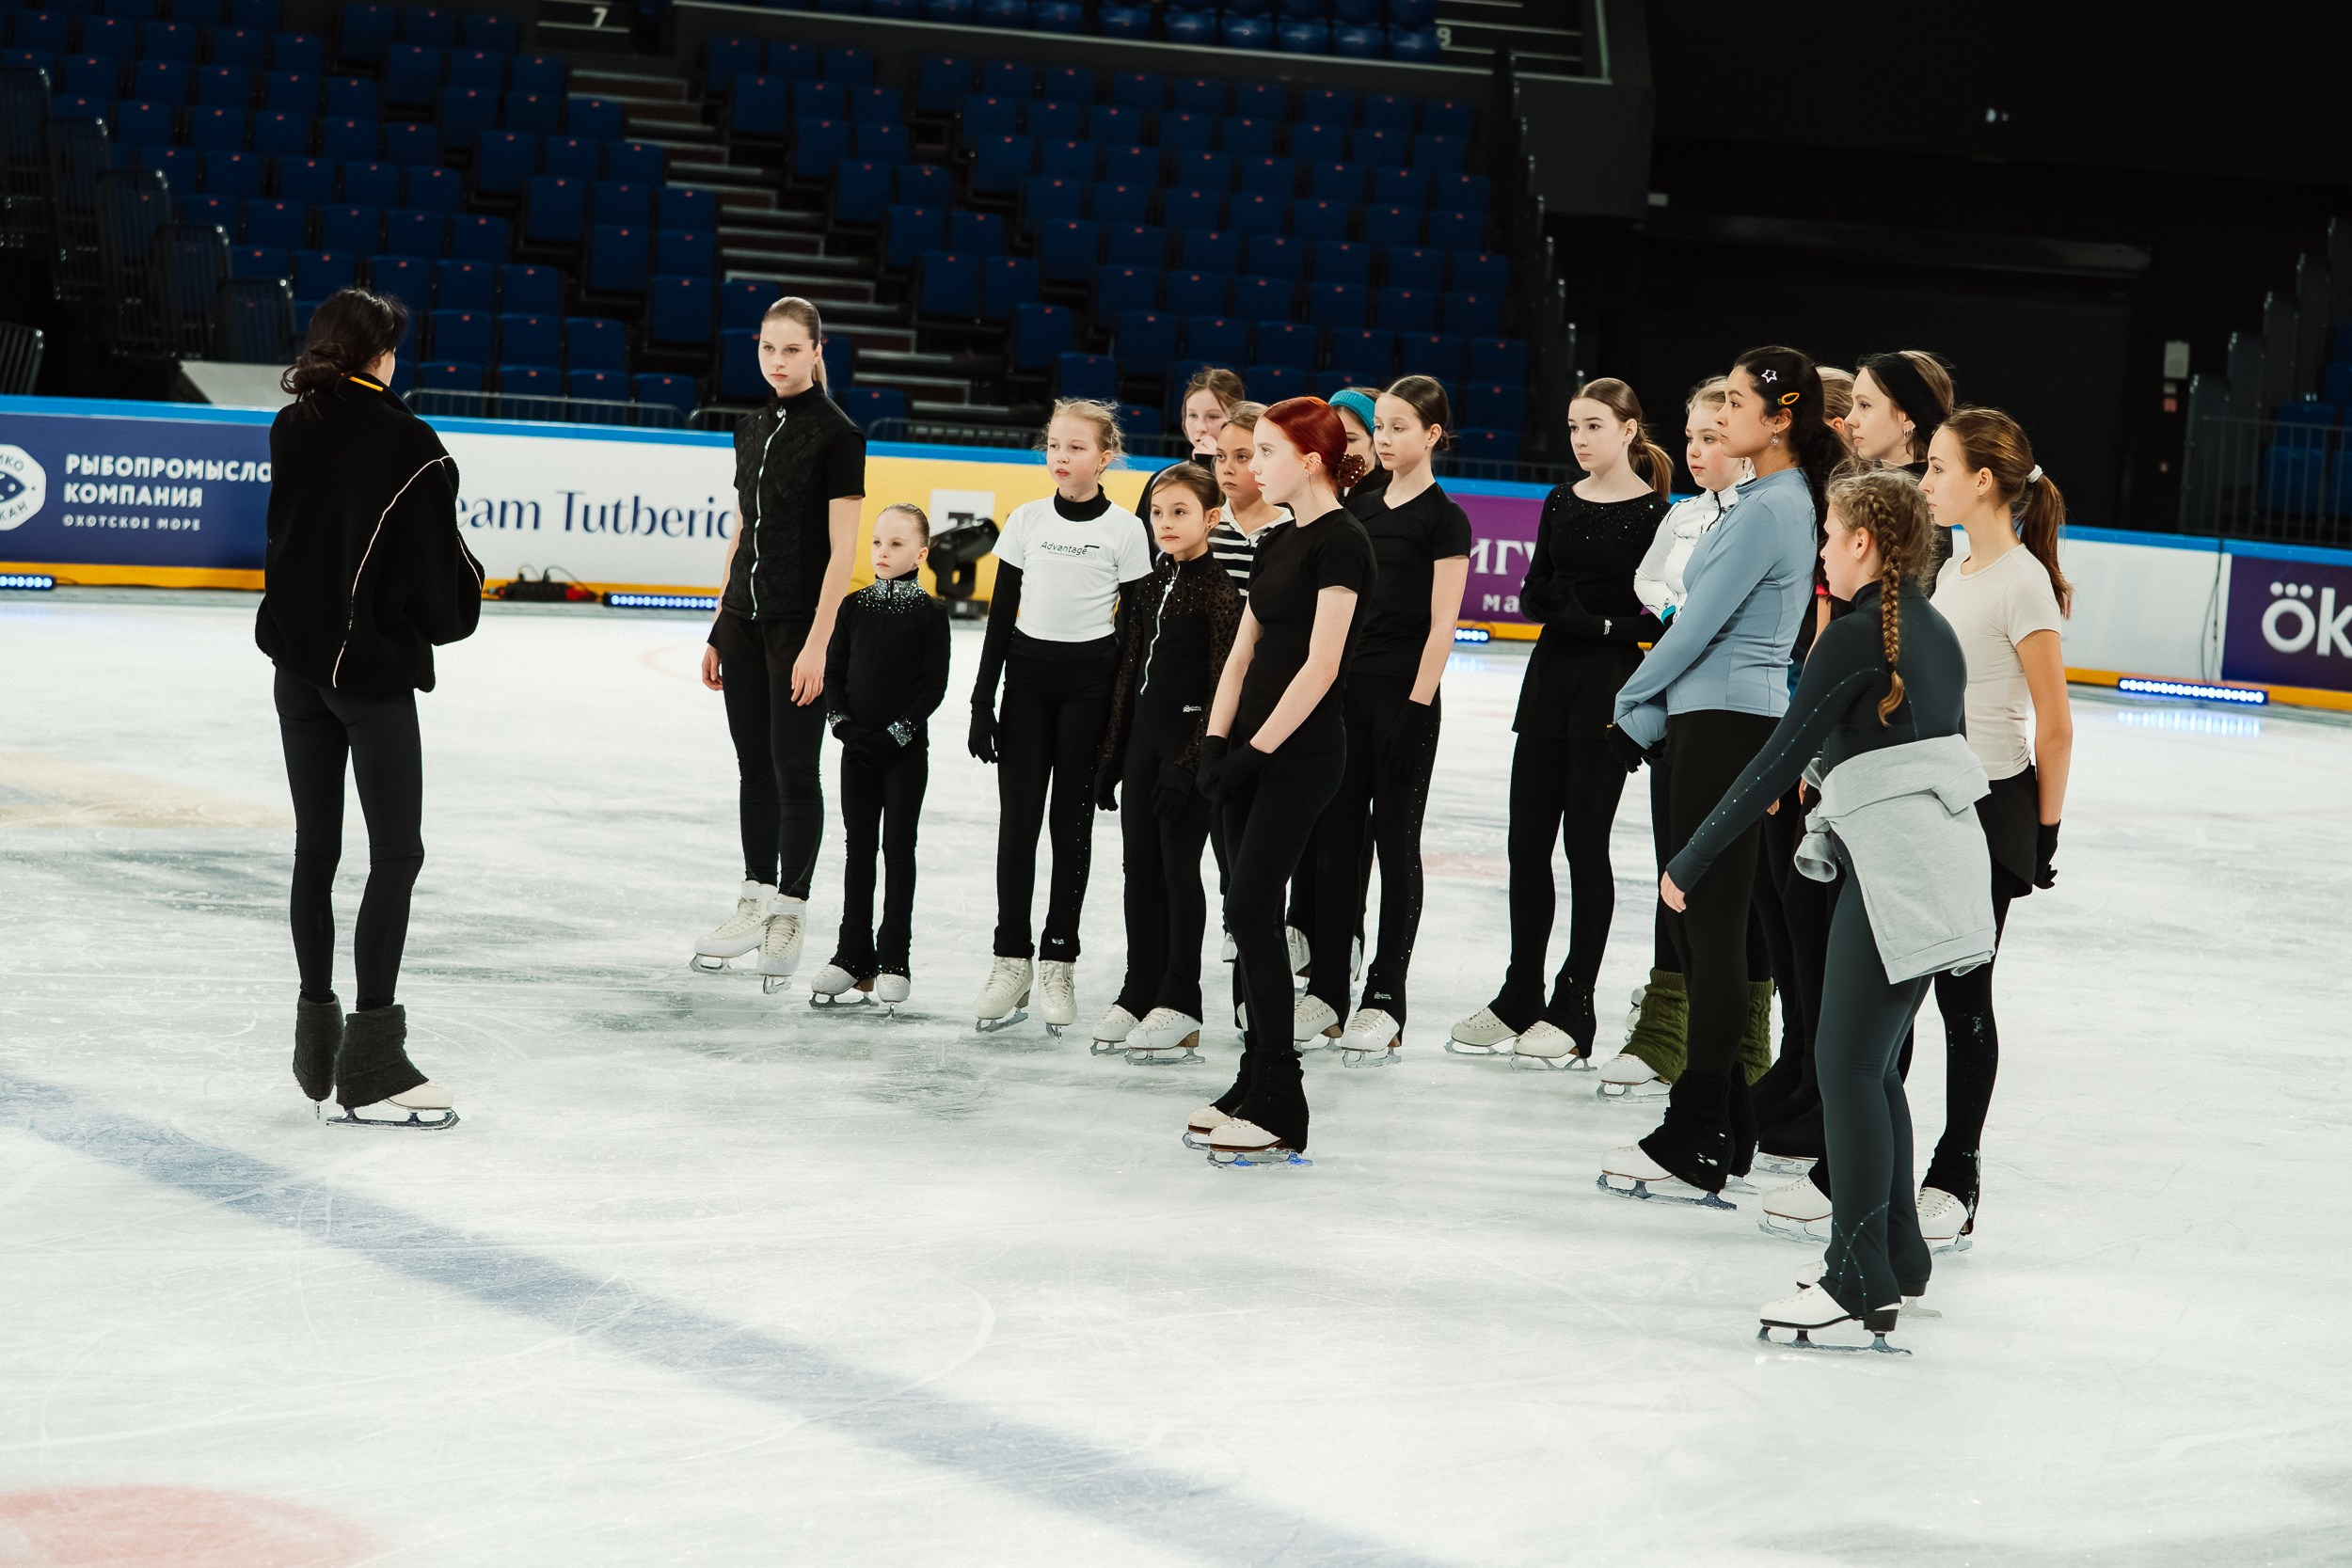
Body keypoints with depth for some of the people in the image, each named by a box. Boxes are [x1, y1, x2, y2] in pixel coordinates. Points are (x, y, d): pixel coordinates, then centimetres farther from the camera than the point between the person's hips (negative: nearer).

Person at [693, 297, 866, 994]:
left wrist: (816, 646, -18)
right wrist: (718, 629, 14)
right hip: (745, 619, 7)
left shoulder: (836, 435, -11)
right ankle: (755, 903, 20)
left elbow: (842, 549, -13)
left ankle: (788, 916, 8)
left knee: (795, 771, 0)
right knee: (753, 765, 11)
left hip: (799, 624, -6)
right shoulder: (752, 429, 10)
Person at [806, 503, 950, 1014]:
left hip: (905, 748, -4)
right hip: (858, 744, 4)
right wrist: (842, 720, -8)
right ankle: (852, 956, 14)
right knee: (858, 847, 8)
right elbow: (834, 670, 6)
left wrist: (899, 730, -16)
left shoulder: (929, 613, -6)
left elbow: (934, 685, -9)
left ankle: (895, 961, 6)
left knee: (898, 848, 1)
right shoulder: (855, 607, 5)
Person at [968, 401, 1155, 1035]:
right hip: (1027, 675, 2)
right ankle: (1012, 960, 6)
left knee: (1071, 821, 2)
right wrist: (983, 700, 4)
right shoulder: (1027, 520, 4)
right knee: (1017, 818, 0)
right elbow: (1002, 613, 7)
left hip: (1090, 681, -2)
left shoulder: (1124, 529, -3)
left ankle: (1058, 960, 10)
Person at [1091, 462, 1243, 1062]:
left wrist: (1190, 764, -18)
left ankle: (1179, 1007, 4)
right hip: (1143, 738, 7)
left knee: (1178, 867, -3)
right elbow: (1128, 672, 14)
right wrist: (1111, 754, 12)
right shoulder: (1150, 585, 10)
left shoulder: (1219, 591, -11)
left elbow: (1222, 688, -14)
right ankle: (1138, 994, 17)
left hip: (1190, 741, -7)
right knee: (1140, 866, 9)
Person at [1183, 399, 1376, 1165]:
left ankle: (1280, 1114, -9)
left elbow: (1320, 664, -17)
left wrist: (1258, 750, -17)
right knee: (1252, 916, 9)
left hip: (1302, 750, -9)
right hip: (1255, 747, 9)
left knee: (1252, 912, -12)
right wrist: (1218, 741, 4)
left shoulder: (1340, 542, -11)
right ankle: (1254, 1086, 16)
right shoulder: (1281, 543, 16)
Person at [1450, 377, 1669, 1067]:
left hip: (1612, 682, -6)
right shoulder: (1561, 505, 11)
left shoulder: (1653, 513, -7)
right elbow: (1535, 596, 10)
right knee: (1527, 841, 7)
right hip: (1549, 676, 6)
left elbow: (1661, 616, -10)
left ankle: (1573, 1011, 4)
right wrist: (1572, 612, -9)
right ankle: (1518, 1000, 17)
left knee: (1585, 841, -3)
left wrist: (1602, 625, -16)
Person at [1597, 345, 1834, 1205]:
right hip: (1714, 720, 10)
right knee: (1695, 918, 13)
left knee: (1713, 925, -7)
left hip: (1727, 721, -10)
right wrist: (1653, 715, 13)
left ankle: (1698, 1147, -4)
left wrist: (1632, 702, -2)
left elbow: (1703, 622, -15)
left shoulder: (1770, 508, -16)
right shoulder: (1781, 501, 16)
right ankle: (1721, 1126, 19)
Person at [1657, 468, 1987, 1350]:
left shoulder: (1855, 637, -11)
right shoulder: (1933, 632, 15)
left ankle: (1863, 1288, -6)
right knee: (1873, 1066, 17)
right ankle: (1897, 1256, 25)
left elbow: (1780, 758, -12)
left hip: (1894, 872, -9)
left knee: (1848, 1068, -6)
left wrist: (1691, 862, -7)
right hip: (1943, 870, 9)